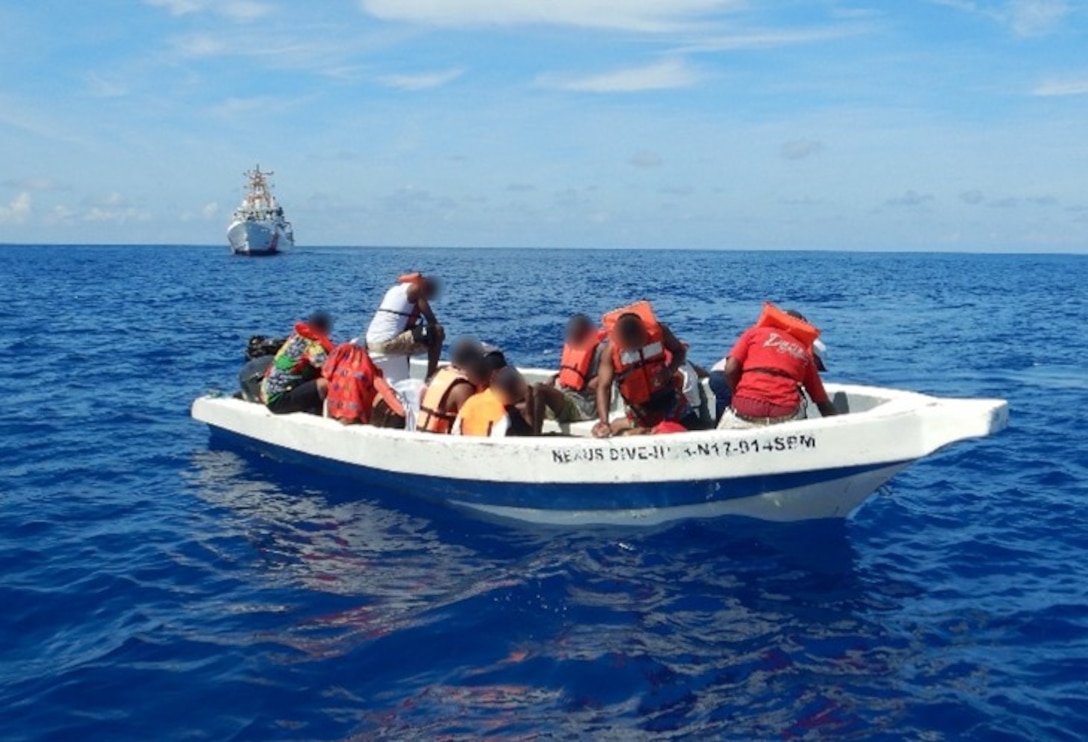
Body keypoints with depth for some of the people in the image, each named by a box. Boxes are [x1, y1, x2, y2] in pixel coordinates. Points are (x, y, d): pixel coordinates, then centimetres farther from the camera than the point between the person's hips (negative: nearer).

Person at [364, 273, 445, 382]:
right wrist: (438, 332, 14)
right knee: (437, 333, -7)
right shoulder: (416, 289, 1)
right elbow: (433, 321, -2)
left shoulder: (396, 289, 25)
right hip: (389, 342, -9)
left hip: (371, 342, 10)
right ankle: (430, 378, -5)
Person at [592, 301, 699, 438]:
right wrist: (604, 421, -38)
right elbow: (603, 387, -25)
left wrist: (670, 370, -24)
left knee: (693, 427, 2)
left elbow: (680, 351, -2)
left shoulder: (658, 331, -20)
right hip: (640, 405, -2)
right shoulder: (611, 350, -24)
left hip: (667, 395, 2)